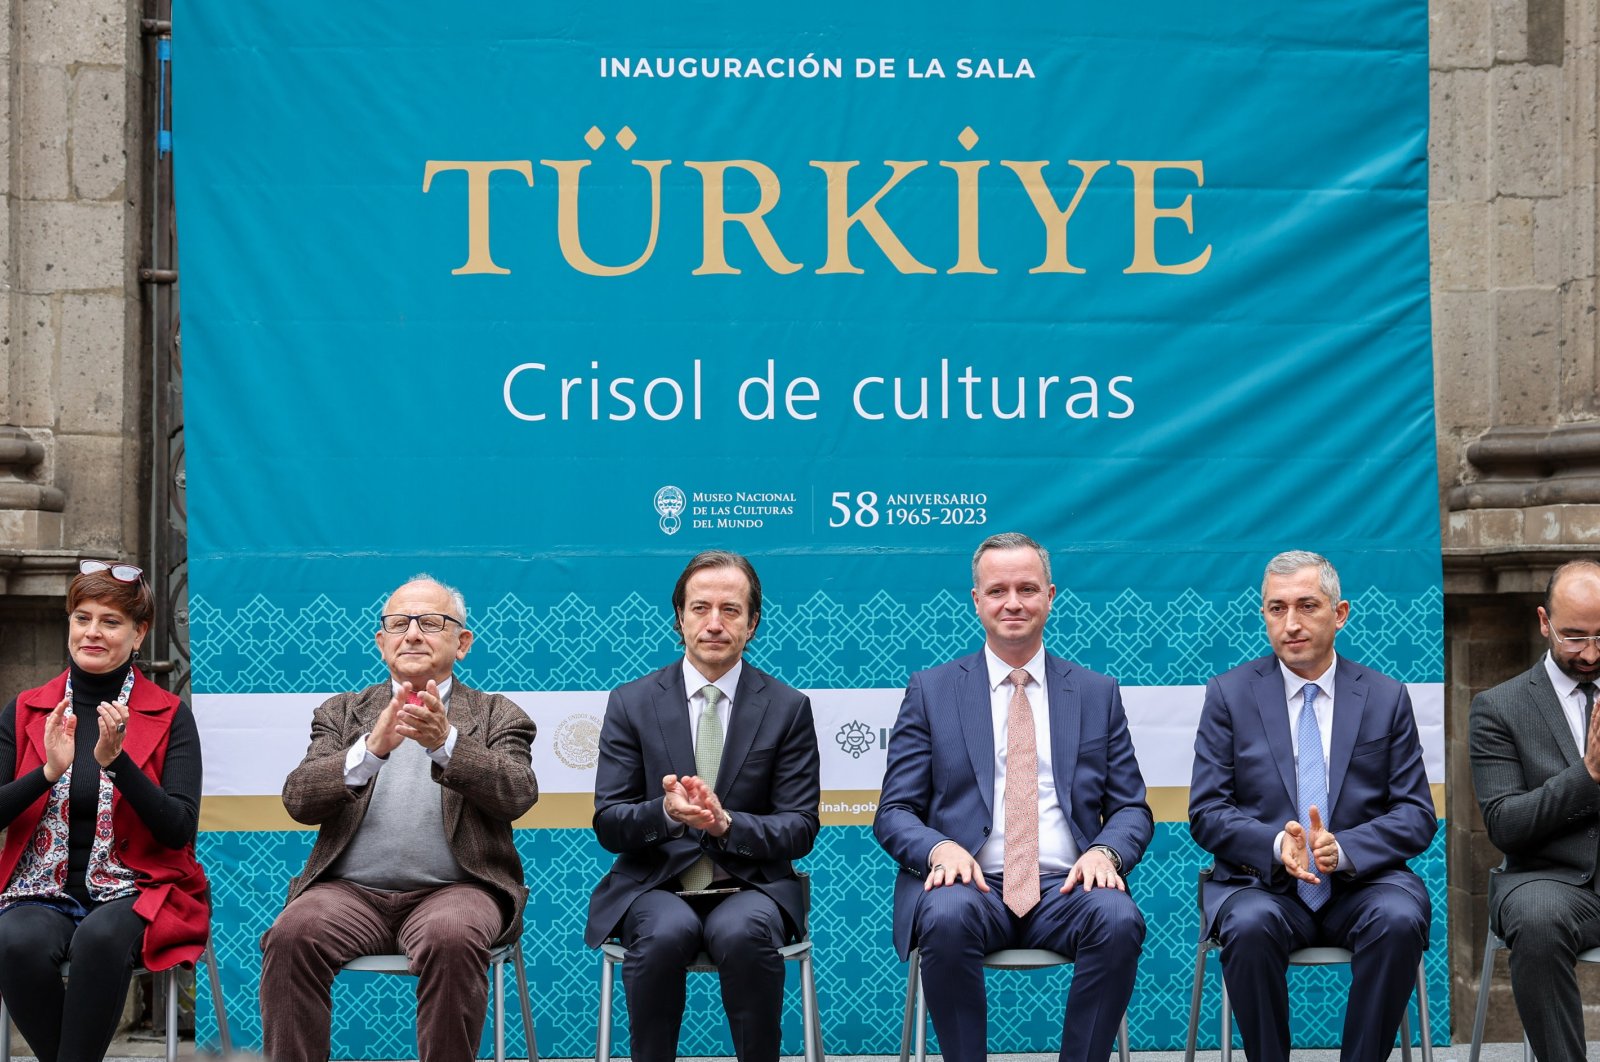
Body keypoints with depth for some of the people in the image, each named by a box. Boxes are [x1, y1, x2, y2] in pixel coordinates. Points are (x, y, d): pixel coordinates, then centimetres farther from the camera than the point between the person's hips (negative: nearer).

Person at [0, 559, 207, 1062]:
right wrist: (48, 771, -14)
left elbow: (180, 830, -6)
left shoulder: (170, 716, 3)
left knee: (102, 937, -36)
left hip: (134, 892, -2)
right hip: (43, 892, 2)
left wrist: (115, 759, -17)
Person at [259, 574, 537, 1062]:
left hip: (454, 889, -1)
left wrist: (445, 744, -23)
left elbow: (518, 794, -6)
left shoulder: (496, 715, 14)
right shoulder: (341, 712, 18)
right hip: (350, 891, 2)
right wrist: (371, 749, -17)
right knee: (291, 935, -29)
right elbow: (298, 798, 1)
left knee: (451, 939, -35)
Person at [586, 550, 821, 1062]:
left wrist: (726, 823, -20)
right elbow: (608, 825, 1)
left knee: (744, 932, -34)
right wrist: (666, 812, -22)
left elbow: (800, 827, 0)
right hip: (655, 886, 0)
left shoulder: (788, 707, 5)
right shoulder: (631, 703, 5)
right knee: (665, 933, -34)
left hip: (750, 886, 0)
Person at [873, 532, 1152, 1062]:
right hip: (971, 883, -1)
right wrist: (939, 848, -15)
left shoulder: (1098, 693, 15)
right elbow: (894, 812, 8)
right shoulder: (930, 691, 11)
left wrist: (1106, 851, -10)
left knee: (1119, 920, -31)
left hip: (1066, 887, 1)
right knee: (947, 918, -35)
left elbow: (1131, 809, 14)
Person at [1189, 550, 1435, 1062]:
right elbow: (1206, 812, 0)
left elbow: (1417, 815, 3)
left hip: (1361, 881, 1)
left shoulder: (1386, 698, 8)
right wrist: (1276, 845, -20)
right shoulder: (1229, 694, 5)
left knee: (1400, 919, -31)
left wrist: (1344, 848, -16)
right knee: (1249, 926, -33)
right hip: (1261, 884, -1)